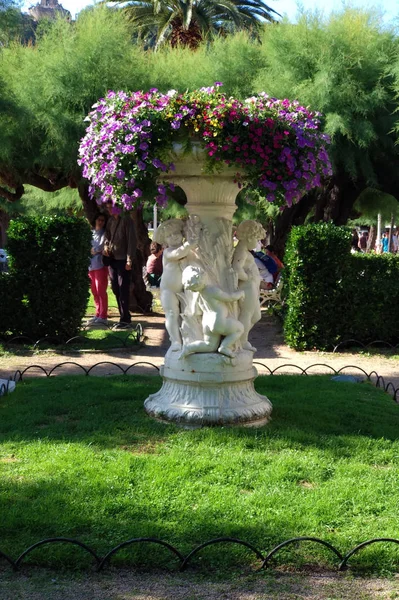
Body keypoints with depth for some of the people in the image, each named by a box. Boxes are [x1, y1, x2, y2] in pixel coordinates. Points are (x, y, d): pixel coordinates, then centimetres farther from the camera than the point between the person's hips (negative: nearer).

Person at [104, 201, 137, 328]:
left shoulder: (126, 220, -9)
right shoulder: (110, 221, 14)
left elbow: (132, 240, -13)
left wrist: (129, 260, -17)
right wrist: (106, 246, -1)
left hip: (123, 259, -8)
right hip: (112, 259, 8)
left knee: (123, 290, -6)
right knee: (116, 289, 9)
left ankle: (125, 319, -2)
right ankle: (124, 317, 16)